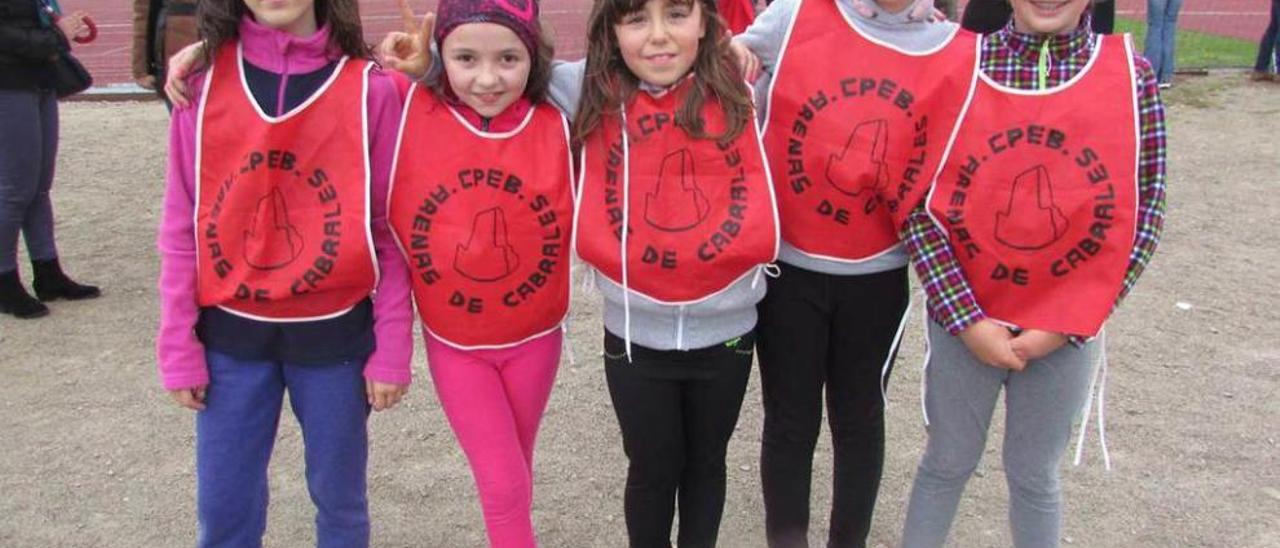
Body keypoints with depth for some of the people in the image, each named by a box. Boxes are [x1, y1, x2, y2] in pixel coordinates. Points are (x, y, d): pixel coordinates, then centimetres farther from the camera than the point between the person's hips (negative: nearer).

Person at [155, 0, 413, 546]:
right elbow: (182, 228, 0)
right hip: (230, 334, 2)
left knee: (339, 496, 15)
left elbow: (390, 228, -6)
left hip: (336, 333, -1)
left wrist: (391, 349, -6)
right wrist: (179, 346, 0)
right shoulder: (203, 85, -4)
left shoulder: (369, 89, -10)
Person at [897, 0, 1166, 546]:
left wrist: (1067, 325, -9)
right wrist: (967, 319, -13)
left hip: (1068, 329, 1)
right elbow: (921, 207, -9)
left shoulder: (1131, 75, -6)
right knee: (948, 463, 16)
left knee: (1034, 475, 18)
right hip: (964, 321, -1)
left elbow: (1141, 215, -4)